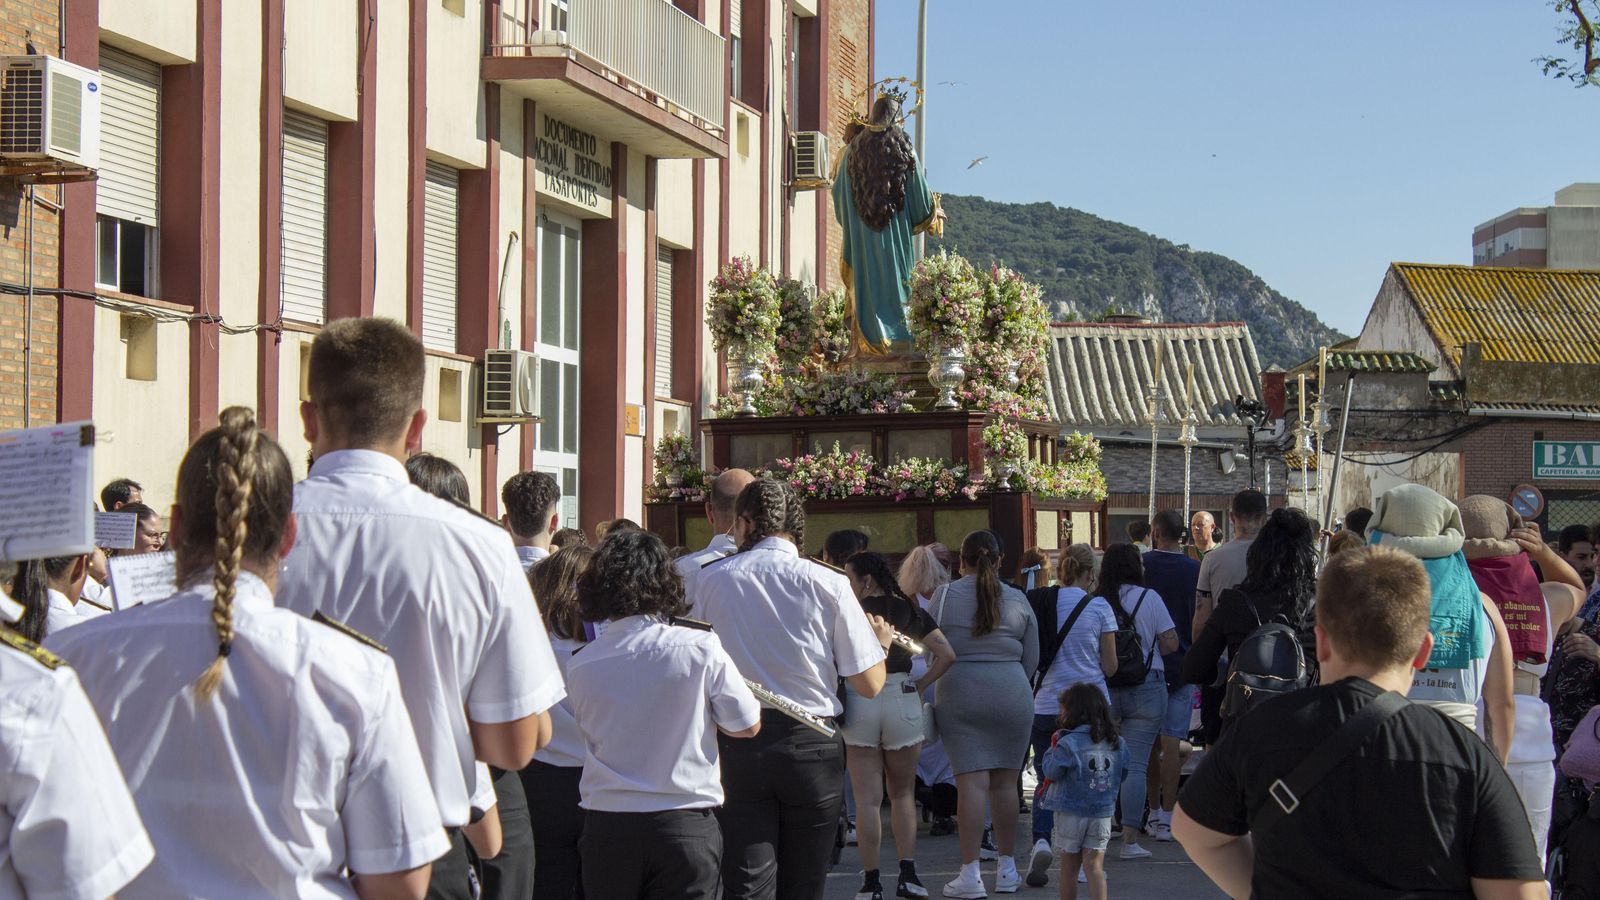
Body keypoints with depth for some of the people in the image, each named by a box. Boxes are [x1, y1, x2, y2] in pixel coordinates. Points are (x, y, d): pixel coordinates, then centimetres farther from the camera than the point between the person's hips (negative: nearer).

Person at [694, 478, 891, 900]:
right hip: (813, 746, 0)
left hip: (737, 748, 0)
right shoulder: (828, 584, -4)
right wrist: (882, 642, 17)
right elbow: (869, 684, -3)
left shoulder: (709, 580, 1)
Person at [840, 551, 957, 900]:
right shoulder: (910, 611, 6)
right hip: (902, 701, 3)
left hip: (859, 704, -3)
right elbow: (946, 654, 0)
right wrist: (920, 686, 6)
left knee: (867, 799, 2)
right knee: (902, 794, 16)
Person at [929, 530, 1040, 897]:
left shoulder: (945, 596, -1)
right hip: (1011, 695, 2)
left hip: (958, 693, -2)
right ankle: (1007, 868, 17)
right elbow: (1032, 659, 11)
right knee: (1005, 781, 10)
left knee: (971, 781, -5)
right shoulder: (1018, 600, 5)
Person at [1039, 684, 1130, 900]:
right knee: (1094, 867, 1)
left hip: (1071, 813, -3)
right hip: (1103, 813, 3)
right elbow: (1122, 775, 11)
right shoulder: (1117, 743, 2)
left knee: (1069, 867, 10)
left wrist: (1053, 747, 5)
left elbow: (1051, 772, -7)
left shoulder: (1068, 744, -14)